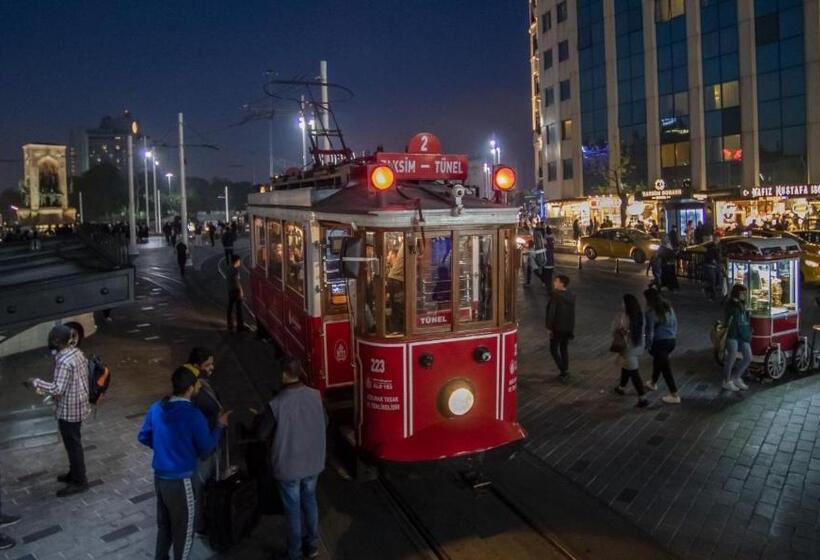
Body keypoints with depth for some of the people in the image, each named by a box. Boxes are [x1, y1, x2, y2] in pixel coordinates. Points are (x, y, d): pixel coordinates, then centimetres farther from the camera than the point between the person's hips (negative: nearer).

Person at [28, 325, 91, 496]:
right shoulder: (76, 352, 1)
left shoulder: (64, 361, -27)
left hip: (69, 410, -9)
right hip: (78, 406, 9)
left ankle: (79, 482, 17)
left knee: (73, 445, 5)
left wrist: (36, 383, -16)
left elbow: (58, 389, -27)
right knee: (73, 443, 23)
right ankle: (74, 473, 39)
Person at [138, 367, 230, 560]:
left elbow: (143, 437, 10)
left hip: (159, 477, 7)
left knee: (163, 524, 25)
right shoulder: (193, 415, -23)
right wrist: (219, 425, 1)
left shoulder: (156, 408, -4)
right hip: (180, 481, -7)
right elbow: (206, 448, -12)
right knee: (183, 530, 12)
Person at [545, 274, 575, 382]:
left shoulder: (555, 295, -18)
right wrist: (571, 328, 15)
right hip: (568, 327, 6)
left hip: (557, 328, -6)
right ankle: (565, 373, 22)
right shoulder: (572, 296, 3)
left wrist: (549, 327, -12)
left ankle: (564, 371, -3)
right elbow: (572, 313, 8)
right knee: (565, 349, 17)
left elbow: (551, 312, -19)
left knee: (554, 350, 6)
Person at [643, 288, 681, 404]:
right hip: (671, 341, 8)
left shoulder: (650, 313, -18)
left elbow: (650, 331, -15)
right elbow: (675, 323, 11)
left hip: (660, 342, -8)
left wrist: (648, 345, -3)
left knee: (665, 368, -1)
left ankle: (675, 396, 3)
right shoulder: (668, 308, 4)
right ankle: (653, 383, 47)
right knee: (658, 362, 28)